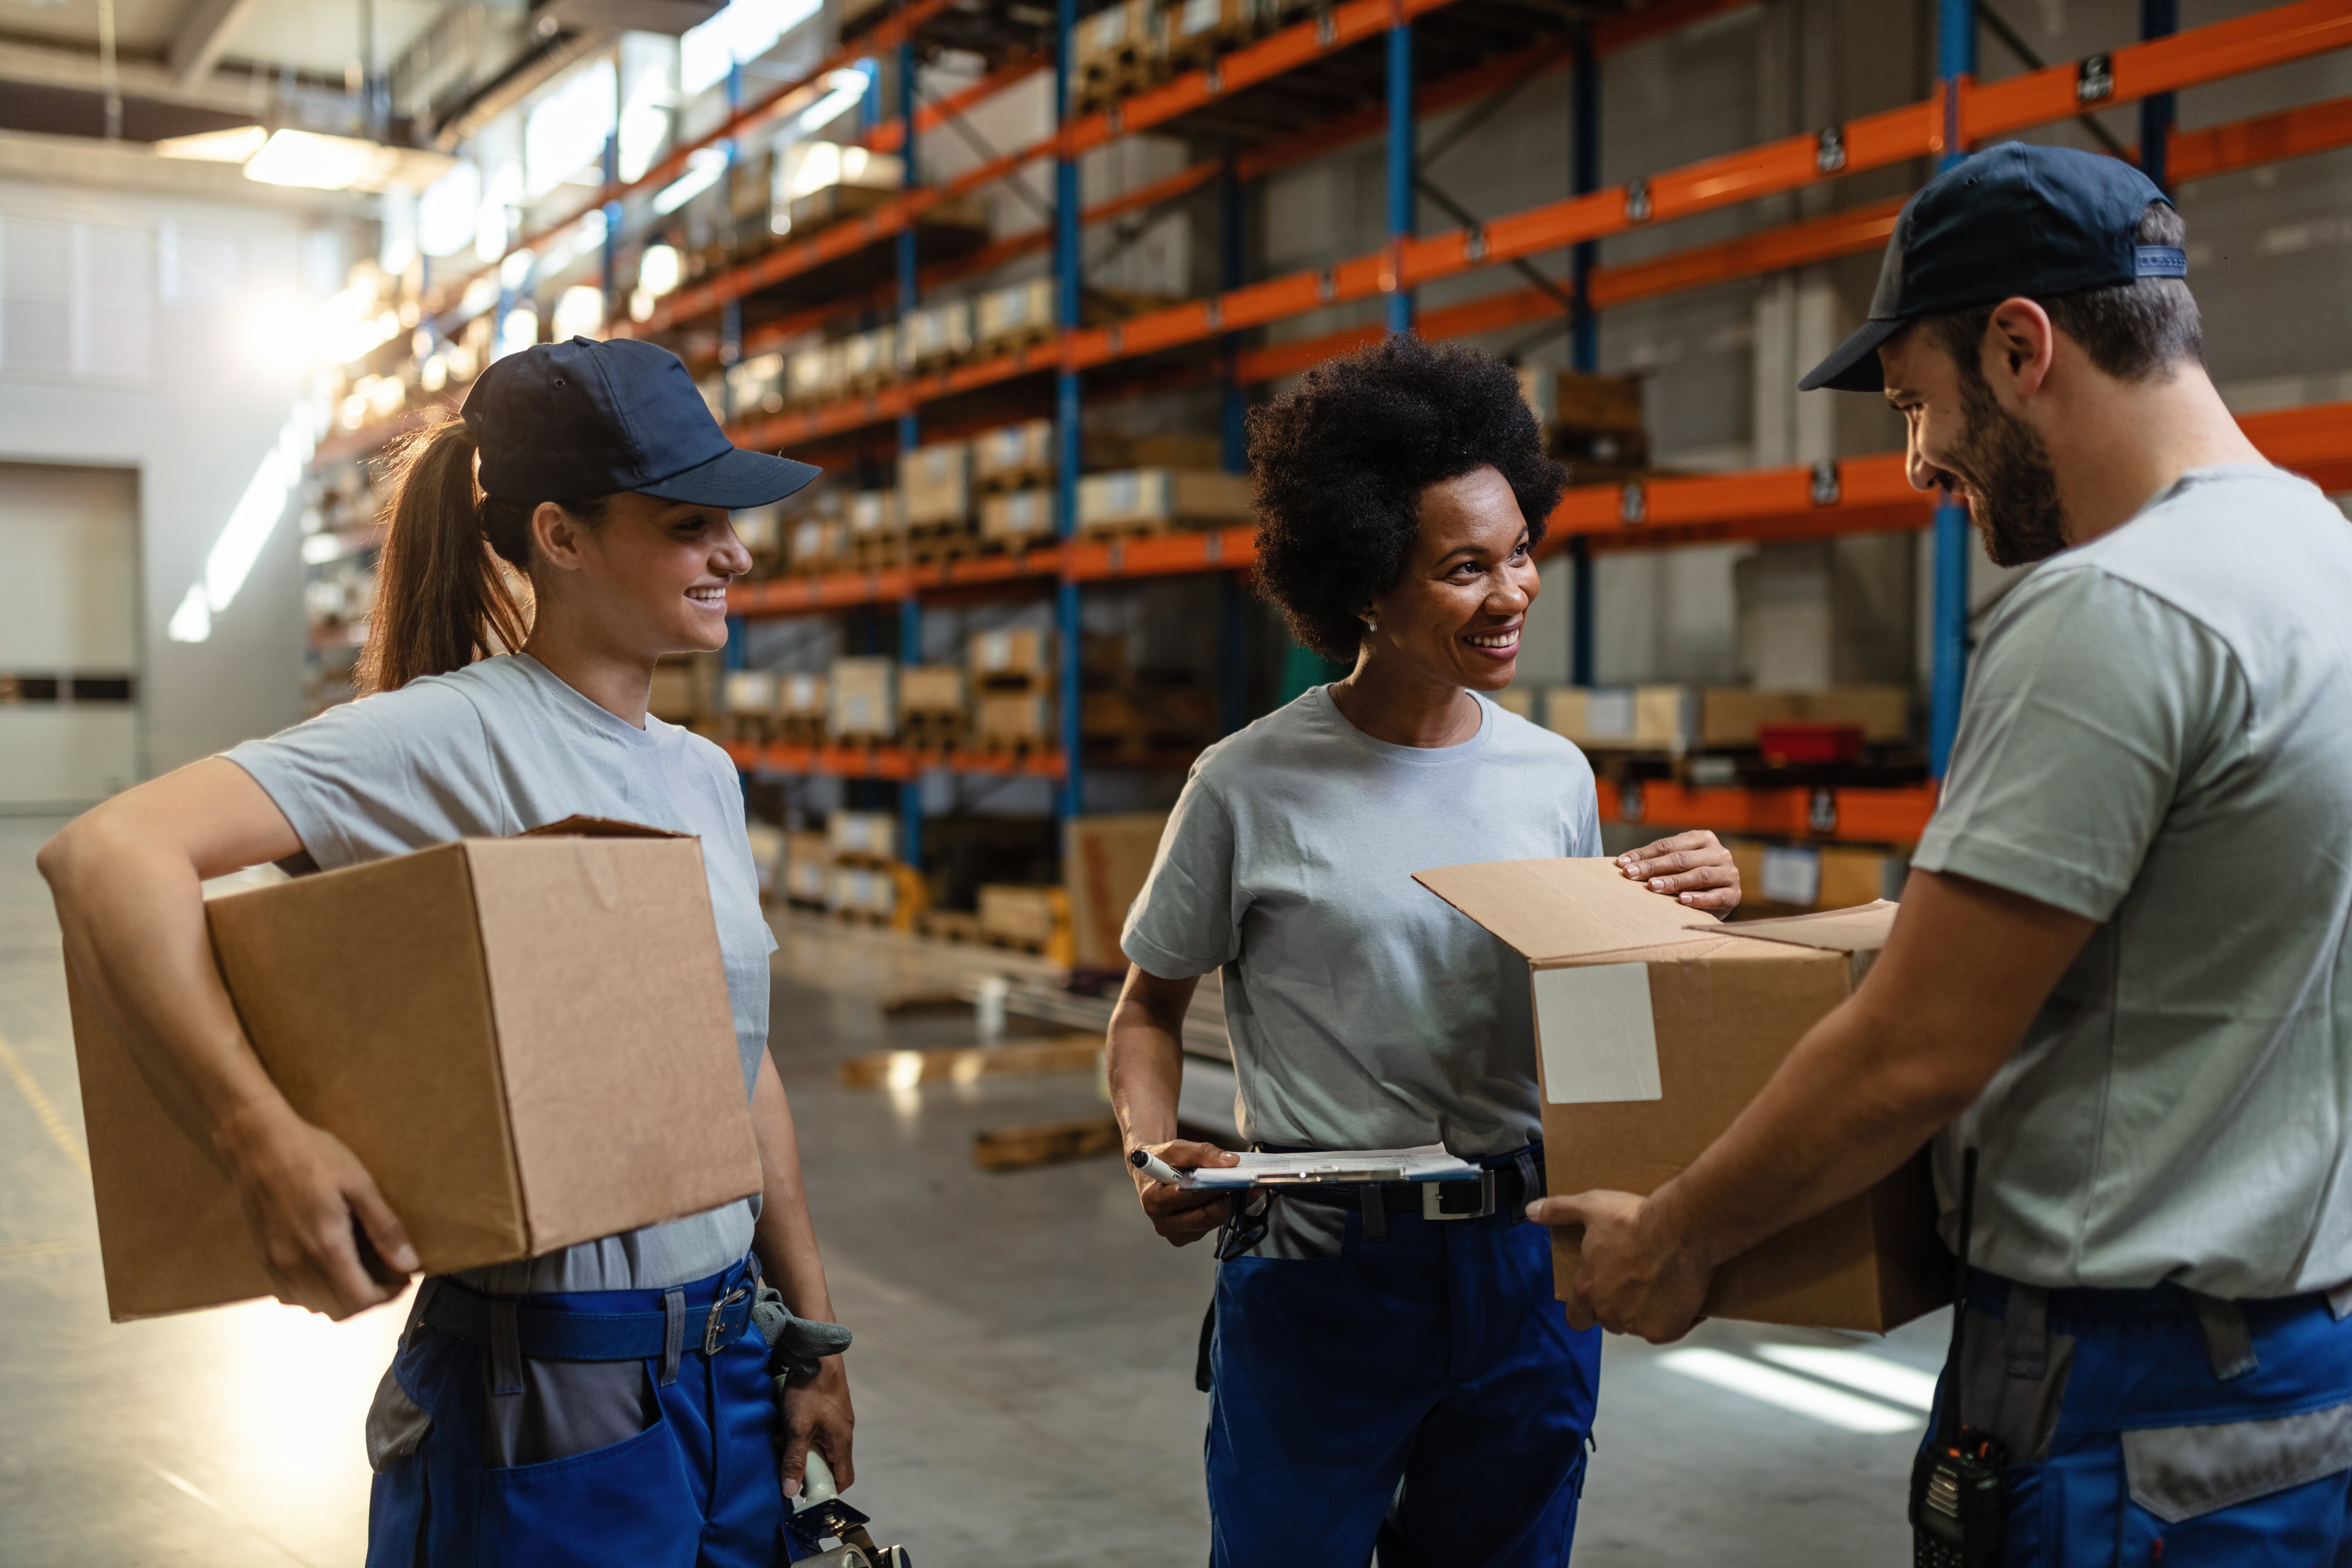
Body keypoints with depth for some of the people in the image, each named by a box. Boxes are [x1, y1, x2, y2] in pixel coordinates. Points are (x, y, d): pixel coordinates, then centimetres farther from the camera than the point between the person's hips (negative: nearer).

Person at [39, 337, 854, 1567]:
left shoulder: (706, 776, 7)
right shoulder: (453, 737, -16)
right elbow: (106, 854, -27)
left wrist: (812, 1332, 15)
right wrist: (262, 1136, -36)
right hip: (542, 1400, -7)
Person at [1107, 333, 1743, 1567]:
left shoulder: (1557, 778, 3)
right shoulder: (1252, 789, -9)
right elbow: (1149, 1009, 2)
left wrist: (1673, 920, -6)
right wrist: (1151, 1149, -16)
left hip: (1524, 1272, 4)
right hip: (1315, 1277, -4)